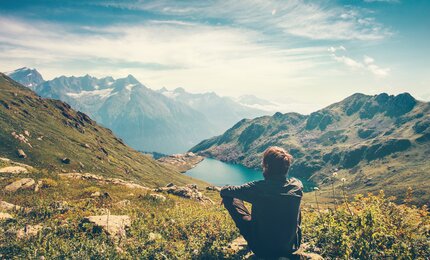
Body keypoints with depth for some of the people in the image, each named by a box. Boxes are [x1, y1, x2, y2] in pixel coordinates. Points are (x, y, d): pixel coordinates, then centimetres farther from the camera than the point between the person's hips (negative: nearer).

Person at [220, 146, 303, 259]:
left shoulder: (257, 188, -26)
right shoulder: (298, 186, -16)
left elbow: (225, 191, -10)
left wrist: (224, 190, 15)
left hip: (261, 249, -3)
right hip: (291, 246, 4)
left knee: (230, 198, 5)